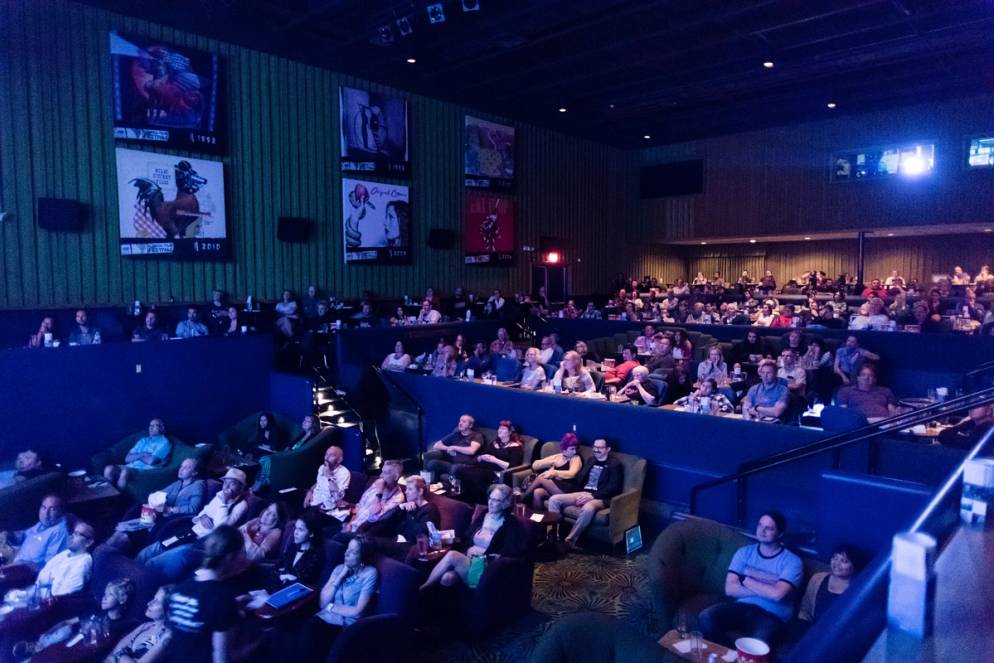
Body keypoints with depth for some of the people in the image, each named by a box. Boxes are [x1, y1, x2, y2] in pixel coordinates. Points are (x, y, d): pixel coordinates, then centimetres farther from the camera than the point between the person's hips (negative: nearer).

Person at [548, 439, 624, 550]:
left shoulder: (615, 464, 1)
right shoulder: (590, 460, 22)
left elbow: (613, 487, -10)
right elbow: (579, 479, 18)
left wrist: (593, 495, -20)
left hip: (600, 497, -7)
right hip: (583, 493, 7)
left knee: (588, 508, -41)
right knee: (554, 499, -13)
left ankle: (569, 540, -29)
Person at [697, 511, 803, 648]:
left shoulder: (792, 561, -2)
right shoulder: (744, 552, 10)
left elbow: (777, 594, -18)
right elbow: (730, 589, 0)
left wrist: (746, 580, -5)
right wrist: (766, 589, -8)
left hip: (771, 616, -4)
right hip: (742, 607, 4)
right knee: (706, 617, -25)